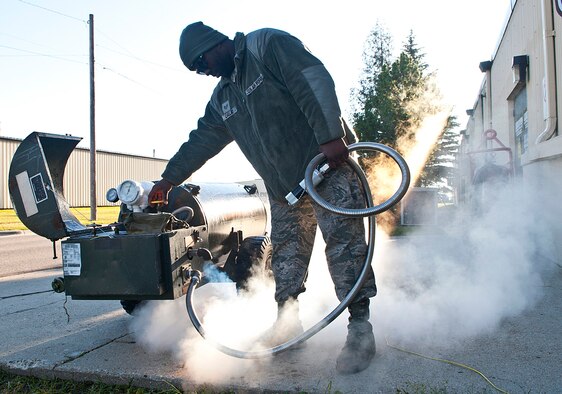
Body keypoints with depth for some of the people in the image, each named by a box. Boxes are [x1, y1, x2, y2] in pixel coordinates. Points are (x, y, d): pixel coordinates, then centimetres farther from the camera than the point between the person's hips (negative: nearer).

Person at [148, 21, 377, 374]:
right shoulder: (222, 98, 18)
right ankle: (288, 323, 19)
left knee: (344, 242, -9)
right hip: (284, 187, 8)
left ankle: (360, 328, -2)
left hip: (328, 163, -7)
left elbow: (314, 81, -17)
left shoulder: (268, 44, -5)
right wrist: (169, 179, 23)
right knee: (286, 254, 8)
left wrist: (331, 136, -27)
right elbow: (201, 141, 22)